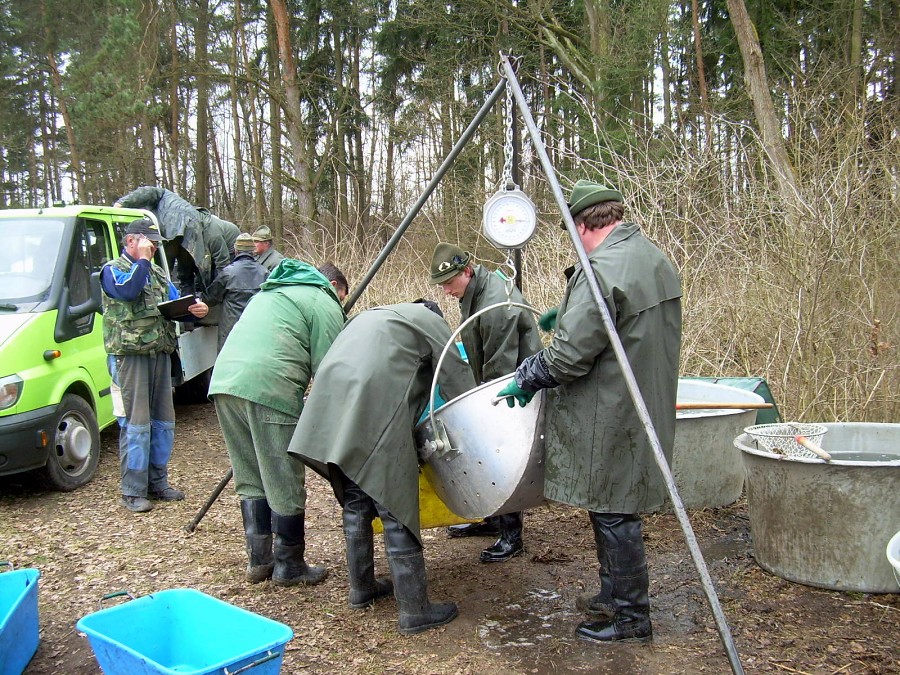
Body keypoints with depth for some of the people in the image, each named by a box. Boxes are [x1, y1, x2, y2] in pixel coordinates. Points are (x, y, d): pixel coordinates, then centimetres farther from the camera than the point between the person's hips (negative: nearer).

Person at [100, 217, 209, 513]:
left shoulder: (157, 273, 20)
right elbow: (128, 291, -22)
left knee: (163, 422, 9)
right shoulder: (112, 270, 0)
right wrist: (142, 260, -11)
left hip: (160, 354, 7)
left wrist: (195, 309, -6)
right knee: (136, 423, -6)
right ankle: (133, 491, 1)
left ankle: (158, 482, 20)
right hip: (129, 356, -7)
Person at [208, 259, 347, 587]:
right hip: (268, 388, -8)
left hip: (223, 380, 8)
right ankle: (289, 566, 15)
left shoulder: (269, 291, 33)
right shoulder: (324, 303, 8)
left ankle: (259, 561, 24)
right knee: (285, 486, 4)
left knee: (251, 480, 17)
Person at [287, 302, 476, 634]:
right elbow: (457, 380, 8)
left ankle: (361, 588, 32)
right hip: (374, 411, -7)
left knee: (356, 502, 19)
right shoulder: (430, 320, 16)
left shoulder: (372, 315, 35)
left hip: (331, 402, 7)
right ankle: (415, 610, 4)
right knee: (395, 508, -2)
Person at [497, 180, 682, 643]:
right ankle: (613, 596, 34)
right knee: (615, 509, 20)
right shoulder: (656, 259, 9)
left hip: (609, 418, -10)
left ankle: (631, 617, 16)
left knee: (613, 515, 3)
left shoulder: (600, 270, -22)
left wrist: (526, 378, -6)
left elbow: (570, 354, -22)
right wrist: (569, 311, 29)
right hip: (647, 409, 10)